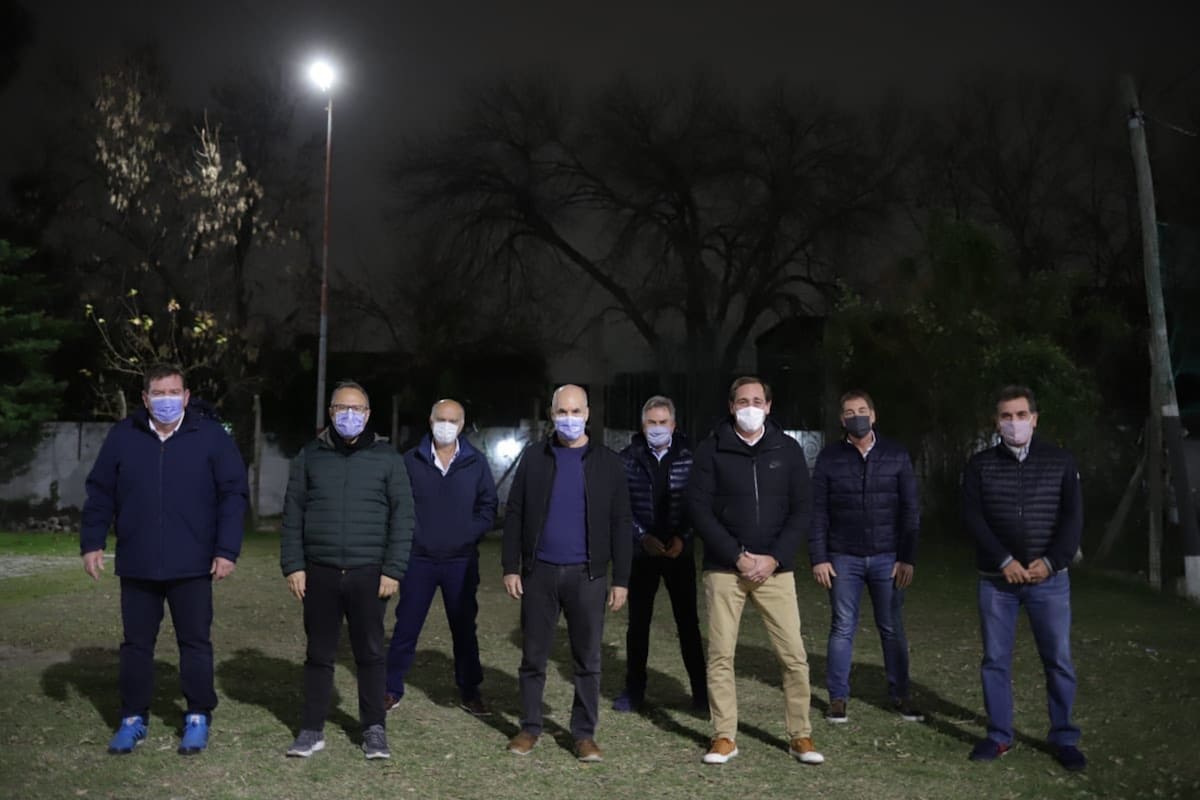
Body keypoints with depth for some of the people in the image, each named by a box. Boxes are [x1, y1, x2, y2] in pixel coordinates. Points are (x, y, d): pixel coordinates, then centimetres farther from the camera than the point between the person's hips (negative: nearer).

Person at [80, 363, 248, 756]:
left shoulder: (211, 436, -3)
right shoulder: (122, 436, 3)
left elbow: (234, 494, -3)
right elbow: (100, 493, 9)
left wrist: (226, 550, -9)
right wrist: (91, 542, 2)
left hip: (192, 565, -2)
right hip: (136, 564, 2)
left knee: (195, 643, 7)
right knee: (136, 644, 11)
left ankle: (198, 718, 20)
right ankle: (133, 718, 25)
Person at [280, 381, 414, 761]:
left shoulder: (386, 457, 2)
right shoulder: (310, 455, 6)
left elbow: (402, 516, -1)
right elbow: (292, 514, 6)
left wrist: (393, 570, -7)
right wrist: (293, 566, -2)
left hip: (369, 574, -1)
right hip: (319, 573, 1)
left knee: (370, 653, 6)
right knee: (319, 653, 10)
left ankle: (374, 729, 18)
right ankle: (312, 729, 21)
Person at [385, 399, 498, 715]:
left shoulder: (476, 462, 2)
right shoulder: (411, 460, 0)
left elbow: (488, 506, 4)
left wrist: (468, 535, -7)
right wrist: (408, 536, -7)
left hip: (461, 561, 1)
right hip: (419, 560, 0)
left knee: (464, 628, 9)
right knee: (406, 627, 6)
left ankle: (470, 692, 21)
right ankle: (392, 689, 19)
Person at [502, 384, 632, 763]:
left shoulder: (608, 462, 2)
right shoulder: (533, 457, 4)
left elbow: (620, 524, 2)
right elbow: (514, 515, 5)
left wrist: (621, 580, -2)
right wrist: (511, 567, -1)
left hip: (587, 575, 0)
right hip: (539, 571, 1)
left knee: (587, 659, 6)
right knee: (533, 656, 8)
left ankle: (584, 733, 18)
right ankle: (529, 727, 23)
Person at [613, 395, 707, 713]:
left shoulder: (689, 457, -2)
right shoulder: (628, 458, -1)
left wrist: (683, 537, -12)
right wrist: (642, 536, -11)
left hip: (679, 551, -1)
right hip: (641, 552, 1)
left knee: (688, 622, 3)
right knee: (638, 622, 8)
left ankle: (701, 690, 14)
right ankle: (634, 689, 21)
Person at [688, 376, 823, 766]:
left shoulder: (788, 449, 5)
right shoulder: (711, 451, 0)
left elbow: (801, 511, 4)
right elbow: (700, 511, -5)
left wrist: (774, 558, -9)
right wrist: (738, 557, -12)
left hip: (775, 568, 1)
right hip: (724, 569, -1)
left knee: (794, 655, 0)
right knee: (720, 655, 3)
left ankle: (800, 736, 15)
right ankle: (724, 737, 16)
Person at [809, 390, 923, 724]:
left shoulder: (896, 455, 3)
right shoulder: (829, 457, 2)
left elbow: (910, 509, 2)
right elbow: (817, 512, 1)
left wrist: (907, 558, -4)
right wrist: (818, 558, -5)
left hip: (887, 558, 0)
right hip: (844, 559, 0)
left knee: (893, 629, 8)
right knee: (842, 628, 5)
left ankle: (900, 696, 21)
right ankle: (838, 698, 14)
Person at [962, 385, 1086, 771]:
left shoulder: (1060, 461, 4)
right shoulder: (980, 465, 3)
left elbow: (1073, 517, 0)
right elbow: (972, 518, -4)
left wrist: (1051, 561, -12)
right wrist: (1005, 561, -13)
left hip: (1049, 578, 0)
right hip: (996, 579, 0)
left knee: (1058, 660, 3)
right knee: (995, 659, 5)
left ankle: (1065, 738, 16)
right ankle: (999, 735, 16)